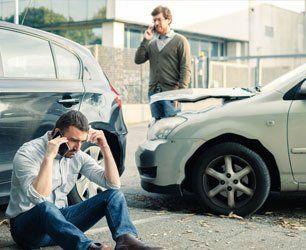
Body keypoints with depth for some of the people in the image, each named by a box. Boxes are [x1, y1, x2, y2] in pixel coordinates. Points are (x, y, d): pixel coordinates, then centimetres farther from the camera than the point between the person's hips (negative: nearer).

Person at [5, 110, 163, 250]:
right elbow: (39, 199, -31)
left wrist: (104, 147, -12)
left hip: (59, 219, 6)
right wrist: (49, 157, -34)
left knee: (113, 195, -10)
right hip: (26, 226, -6)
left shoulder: (78, 156, 1)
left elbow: (113, 184, -4)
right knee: (45, 208, -42)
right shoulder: (27, 154, -16)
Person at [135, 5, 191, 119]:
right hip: (153, 92, 5)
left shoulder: (180, 41, 0)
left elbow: (185, 69, -6)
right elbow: (138, 60, 7)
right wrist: (145, 40, 1)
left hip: (171, 93, -5)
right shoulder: (152, 43, 17)